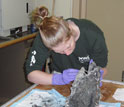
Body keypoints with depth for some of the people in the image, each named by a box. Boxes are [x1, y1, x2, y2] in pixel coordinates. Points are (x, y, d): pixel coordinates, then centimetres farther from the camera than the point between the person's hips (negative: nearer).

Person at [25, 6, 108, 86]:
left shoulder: (94, 35, -27)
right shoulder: (45, 37, -27)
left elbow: (102, 69, -14)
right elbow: (31, 73, -22)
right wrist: (60, 79, -36)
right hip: (60, 74, 1)